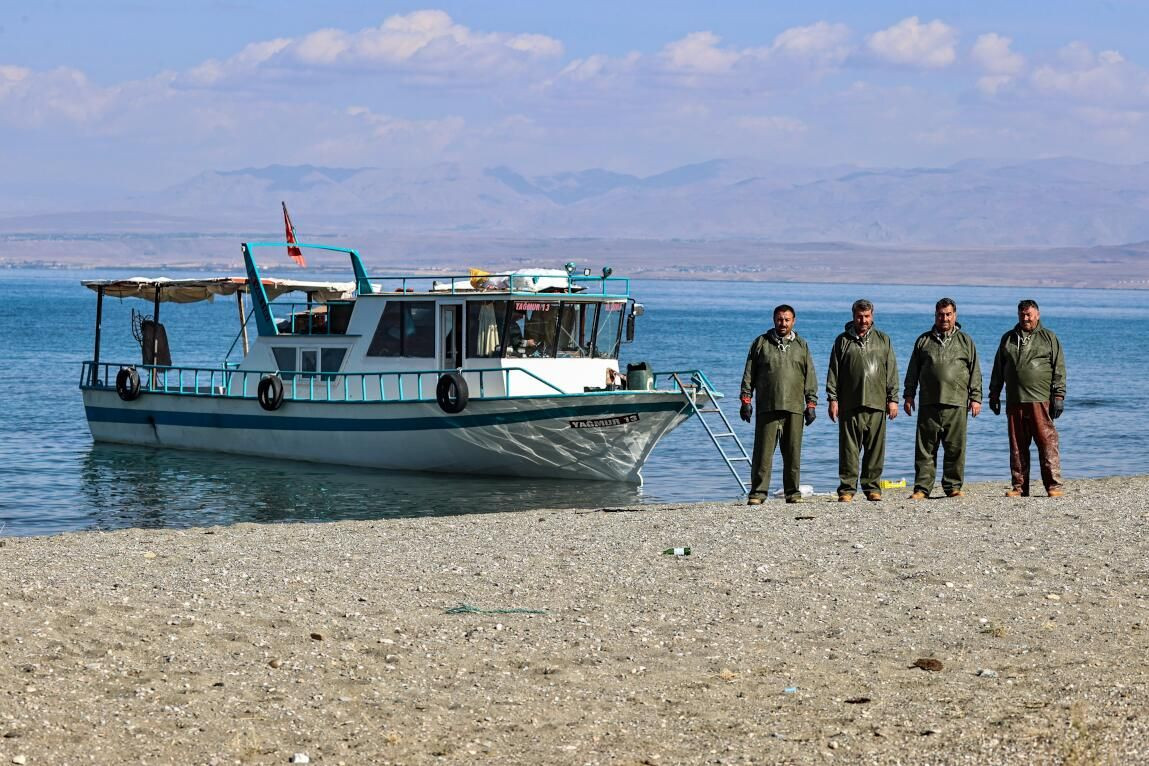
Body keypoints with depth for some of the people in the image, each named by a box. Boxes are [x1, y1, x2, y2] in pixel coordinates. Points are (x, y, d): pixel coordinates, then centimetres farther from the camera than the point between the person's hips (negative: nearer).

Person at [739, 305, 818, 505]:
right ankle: (757, 493, -4)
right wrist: (746, 399, 0)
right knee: (763, 452, -5)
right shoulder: (761, 343, 9)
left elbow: (810, 376, 13)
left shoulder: (801, 345, 14)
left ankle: (793, 492, 10)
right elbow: (749, 374, 8)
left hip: (794, 408, 2)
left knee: (793, 453, 3)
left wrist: (811, 403, 6)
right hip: (767, 407, -2)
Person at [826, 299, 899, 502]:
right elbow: (833, 372, 7)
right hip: (849, 405, -1)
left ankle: (873, 488, 8)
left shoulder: (883, 340, 13)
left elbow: (891, 372, 12)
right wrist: (832, 399, -1)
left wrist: (893, 399, 5)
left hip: (876, 403, 1)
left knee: (875, 449, 2)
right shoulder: (843, 341, 10)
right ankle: (847, 489, 0)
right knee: (849, 449, -3)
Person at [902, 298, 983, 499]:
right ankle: (922, 488, 0)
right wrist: (909, 395, 9)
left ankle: (953, 487, 9)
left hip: (956, 404, -1)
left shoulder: (965, 341, 12)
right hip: (928, 404, 1)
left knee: (955, 448, 0)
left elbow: (975, 372, 9)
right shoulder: (923, 340, 14)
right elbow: (913, 371, 16)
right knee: (925, 448, -2)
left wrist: (975, 398, 2)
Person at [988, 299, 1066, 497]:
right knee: (1017, 446, 4)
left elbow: (1059, 369, 4)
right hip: (1014, 401, 4)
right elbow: (998, 369, 22)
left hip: (1041, 400, -4)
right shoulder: (1008, 338, 18)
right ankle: (1019, 486, 9)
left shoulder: (1049, 338, 8)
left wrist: (1058, 395, -4)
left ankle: (1054, 485, -7)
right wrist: (994, 394, 16)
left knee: (1047, 442, -8)